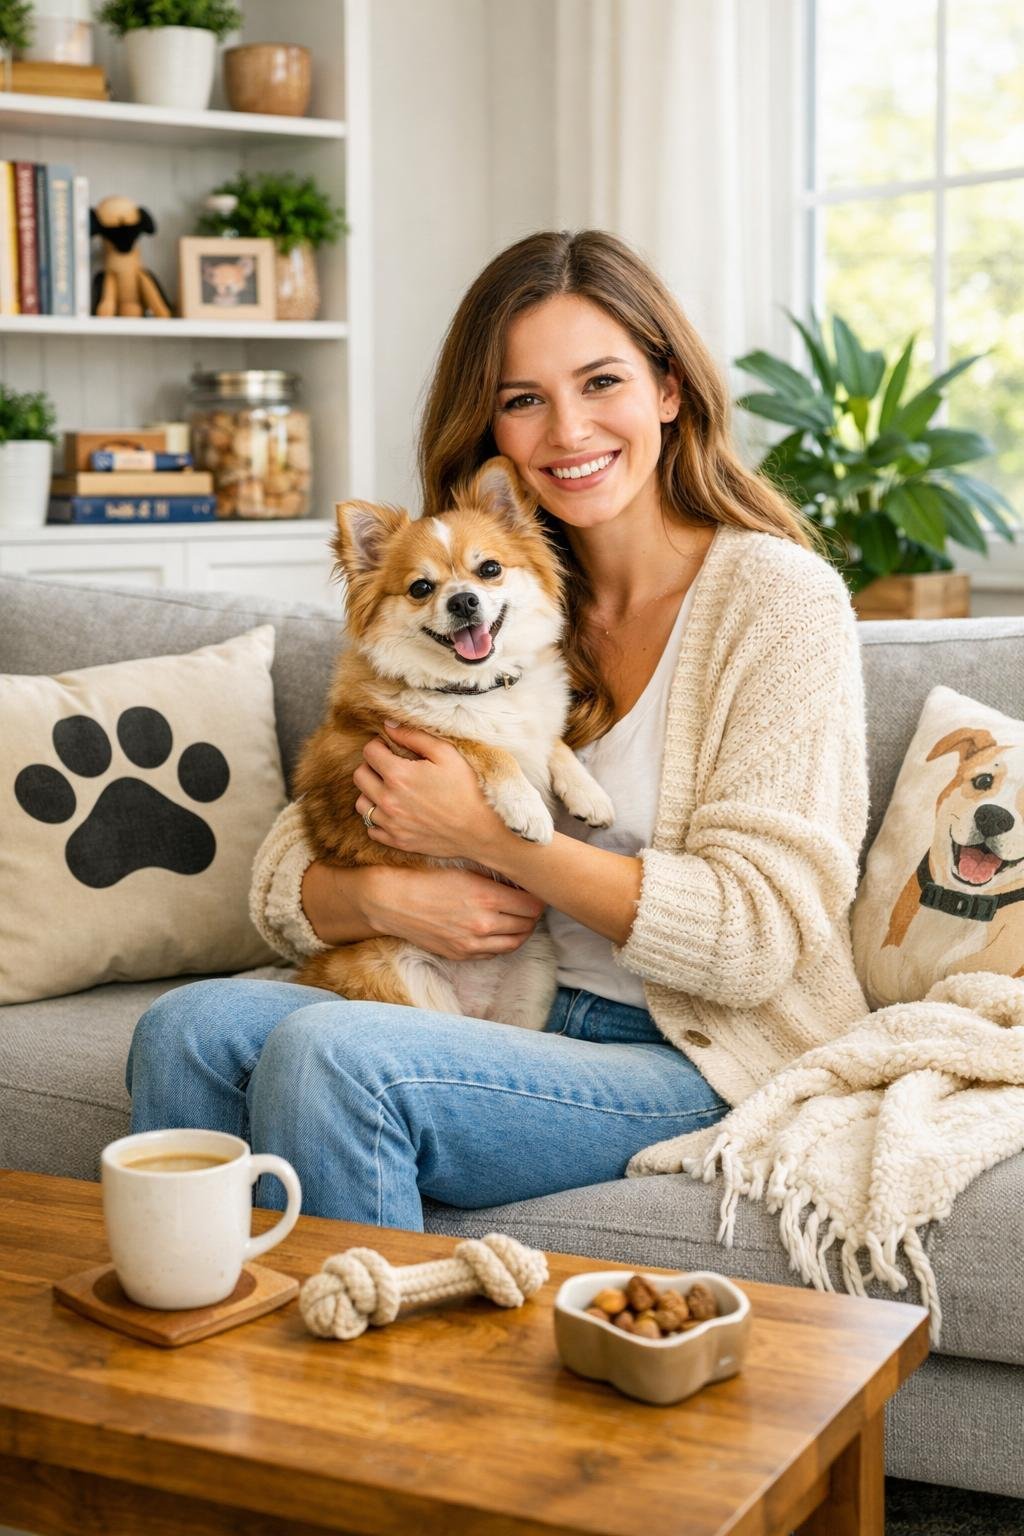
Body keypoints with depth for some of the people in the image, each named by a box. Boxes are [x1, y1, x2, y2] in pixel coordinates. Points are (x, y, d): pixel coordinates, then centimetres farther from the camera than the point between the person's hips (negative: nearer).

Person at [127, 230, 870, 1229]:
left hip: (693, 1063, -5)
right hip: (515, 1026, 6)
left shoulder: (776, 597, -7)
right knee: (190, 1026, -18)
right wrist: (384, 896, -15)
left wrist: (485, 830, -15)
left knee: (325, 1053, -27)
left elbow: (758, 937, -15)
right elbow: (282, 879, 9)